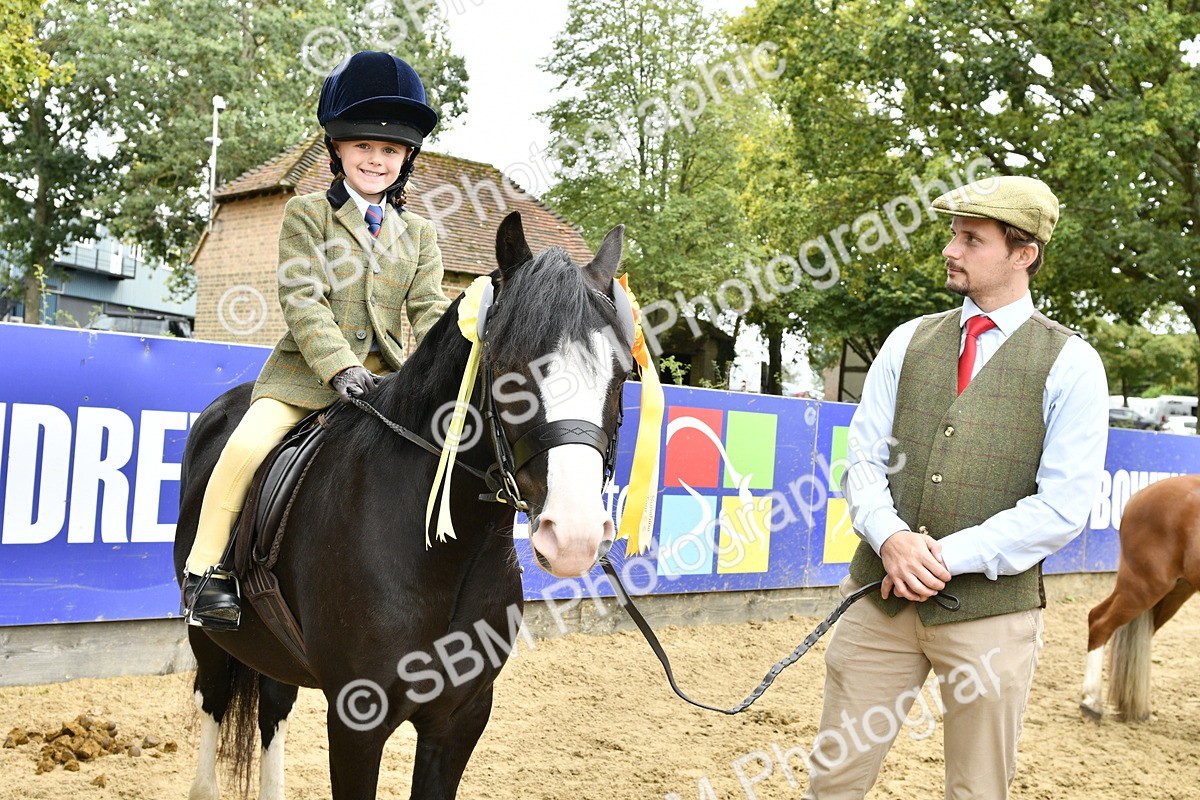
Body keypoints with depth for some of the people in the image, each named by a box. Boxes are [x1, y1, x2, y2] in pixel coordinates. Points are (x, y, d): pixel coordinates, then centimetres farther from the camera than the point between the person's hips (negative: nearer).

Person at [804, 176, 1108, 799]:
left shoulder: (1071, 365, -2)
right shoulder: (909, 340, 9)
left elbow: (1063, 505, -9)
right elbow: (863, 457, 6)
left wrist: (951, 555, -16)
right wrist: (891, 537, -14)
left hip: (989, 607, -3)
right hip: (882, 594, 3)